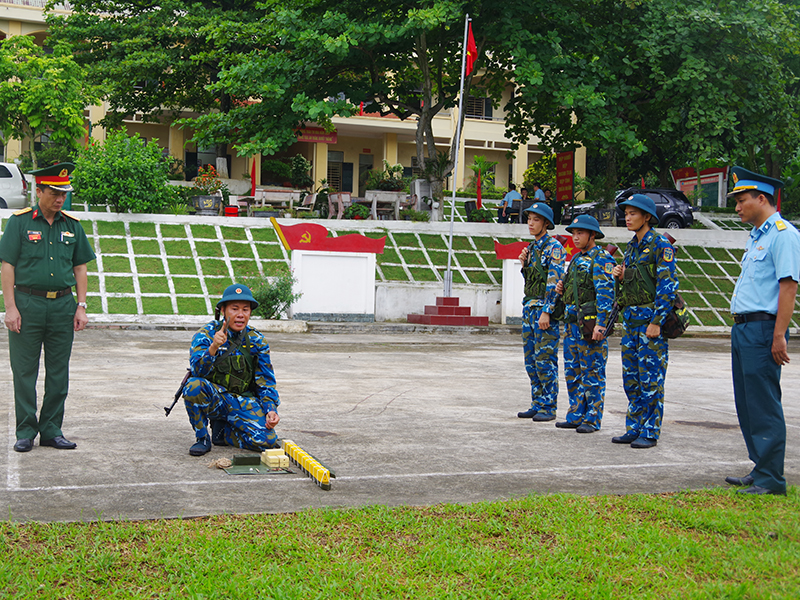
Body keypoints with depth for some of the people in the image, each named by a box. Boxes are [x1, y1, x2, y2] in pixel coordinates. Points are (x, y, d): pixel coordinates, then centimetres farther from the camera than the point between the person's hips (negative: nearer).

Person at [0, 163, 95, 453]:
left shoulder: (72, 225, 9)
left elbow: (80, 268, 13)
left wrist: (81, 306, 5)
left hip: (63, 306, 3)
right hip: (27, 303, -3)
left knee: (58, 372, 7)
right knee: (24, 371, 2)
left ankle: (51, 430, 16)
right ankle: (25, 432, 11)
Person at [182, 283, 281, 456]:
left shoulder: (257, 341, 2)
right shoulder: (205, 335, -7)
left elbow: (266, 381, 6)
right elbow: (197, 371, -22)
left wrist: (271, 409, -10)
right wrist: (213, 348, -40)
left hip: (243, 402, 2)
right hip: (213, 397, -2)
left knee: (268, 440, -22)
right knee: (194, 385, -36)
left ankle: (222, 432, 8)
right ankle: (202, 438, -10)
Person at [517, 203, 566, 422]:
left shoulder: (554, 247, -10)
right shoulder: (532, 247, 16)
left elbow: (554, 282, -16)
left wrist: (546, 312, -21)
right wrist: (524, 264, 4)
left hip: (545, 308, -9)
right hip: (529, 307, 9)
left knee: (545, 359, -6)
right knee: (531, 359, 10)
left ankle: (548, 407, 0)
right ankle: (537, 404, 17)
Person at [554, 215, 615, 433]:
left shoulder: (601, 259, -9)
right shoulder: (576, 259, 18)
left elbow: (606, 293, -17)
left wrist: (601, 324, -23)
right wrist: (562, 288, 6)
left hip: (590, 322, -9)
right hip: (571, 321, 9)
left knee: (592, 372, -3)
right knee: (573, 372, 12)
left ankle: (592, 419, 2)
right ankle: (576, 416, 20)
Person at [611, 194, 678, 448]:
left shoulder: (660, 245, -9)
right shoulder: (631, 246, 15)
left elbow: (667, 286, -15)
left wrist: (656, 322, -19)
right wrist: (620, 276, 2)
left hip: (651, 318, -8)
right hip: (630, 317, 8)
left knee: (650, 379, -4)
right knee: (631, 378, 10)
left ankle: (650, 432, 2)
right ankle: (634, 429, 18)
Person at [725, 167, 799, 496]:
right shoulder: (756, 237, 20)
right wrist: (739, 328, 18)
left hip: (763, 329, -10)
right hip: (743, 329, 10)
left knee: (764, 407, -7)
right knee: (747, 405, 13)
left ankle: (770, 479, -2)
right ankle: (760, 470, 21)